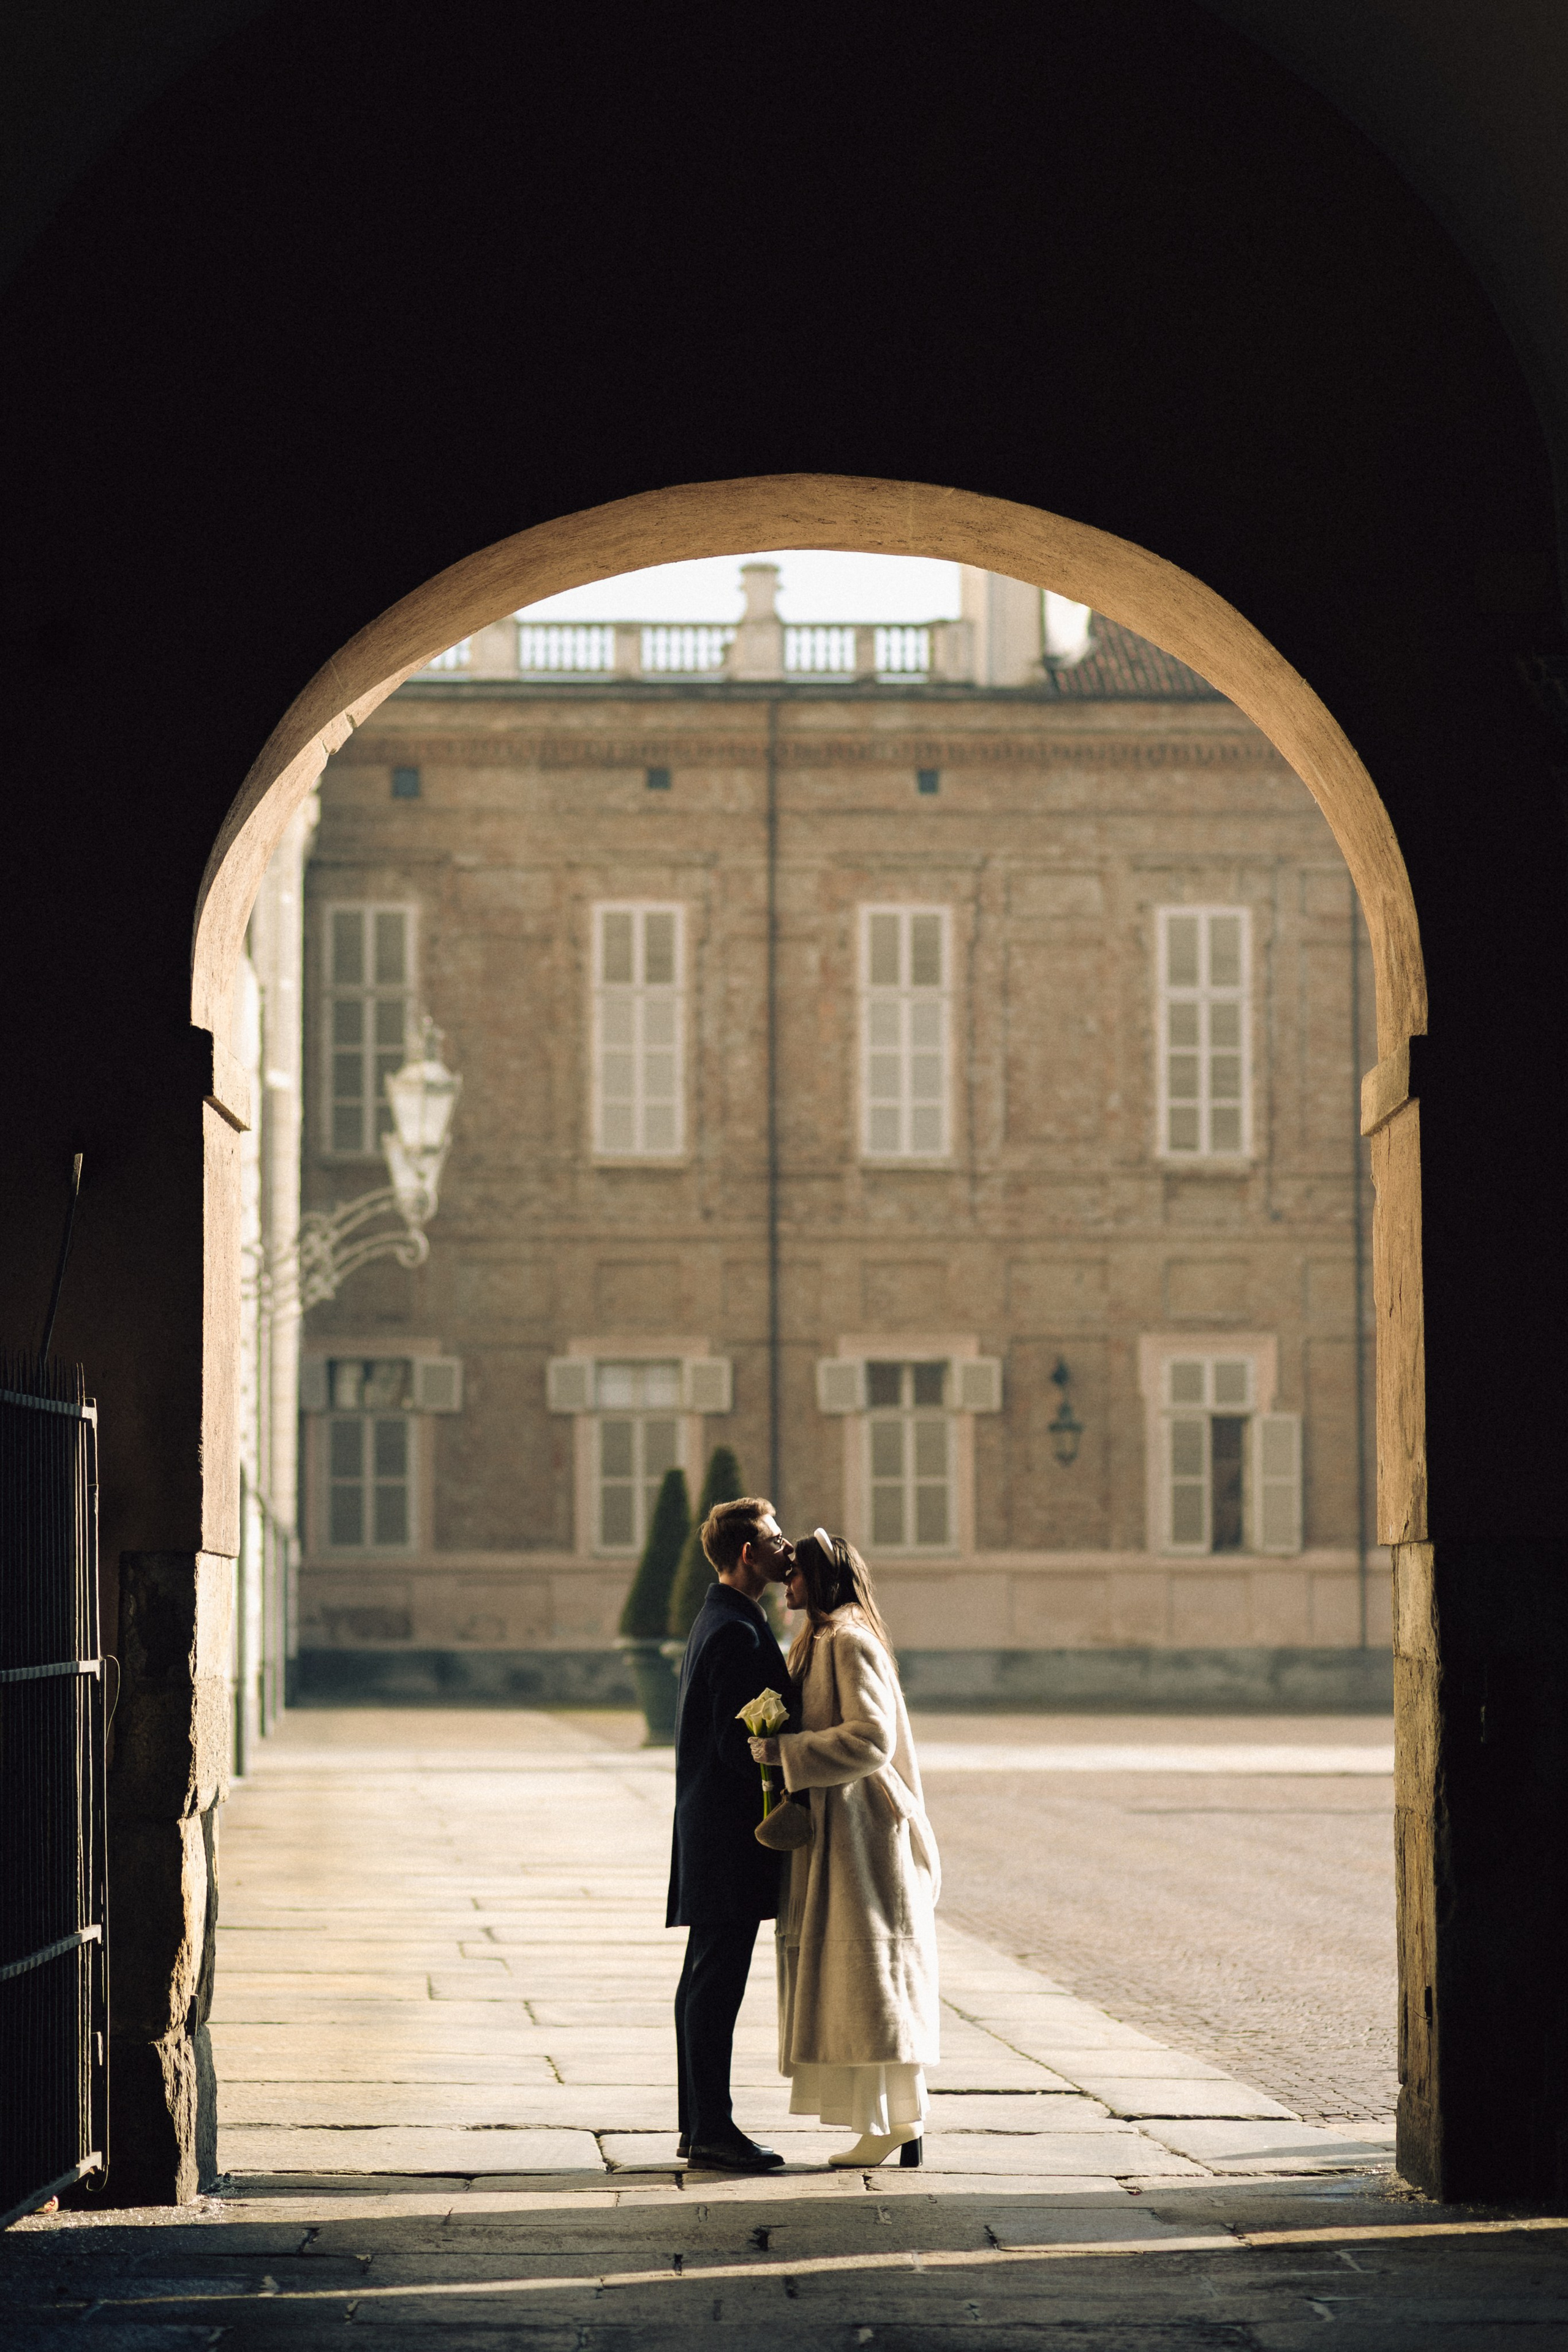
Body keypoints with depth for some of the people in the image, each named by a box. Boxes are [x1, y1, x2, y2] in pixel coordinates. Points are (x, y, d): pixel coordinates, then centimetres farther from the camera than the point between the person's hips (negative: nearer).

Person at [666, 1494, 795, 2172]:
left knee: (707, 1980, 12)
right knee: (717, 1980, -8)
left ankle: (700, 2123, 18)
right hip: (729, 1829, -11)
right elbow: (737, 1743, -21)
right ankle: (712, 2130, -6)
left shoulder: (722, 1621, 16)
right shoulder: (736, 1633, -17)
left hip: (711, 1826, 11)